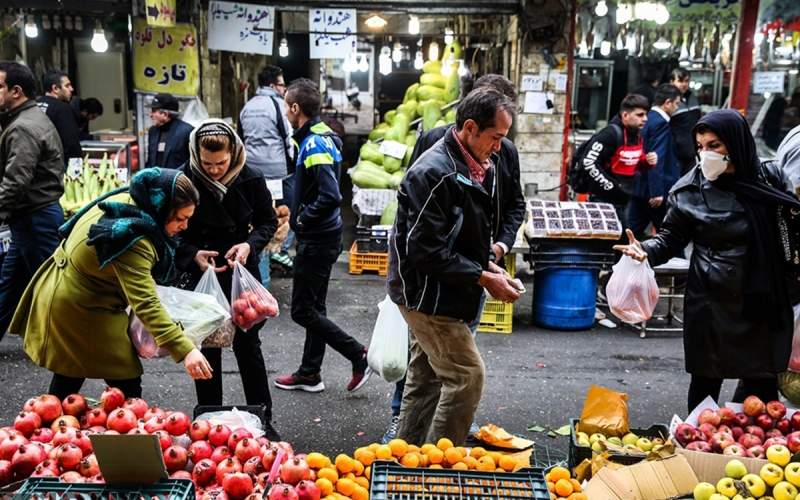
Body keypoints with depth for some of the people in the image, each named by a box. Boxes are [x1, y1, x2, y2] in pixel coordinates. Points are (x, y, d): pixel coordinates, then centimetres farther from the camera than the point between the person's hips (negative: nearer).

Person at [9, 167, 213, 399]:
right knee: (127, 383, 0)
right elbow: (146, 304, -41)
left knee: (69, 376, 23)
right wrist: (185, 350, -45)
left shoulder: (125, 200, -6)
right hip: (82, 311, -10)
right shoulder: (133, 243, -35)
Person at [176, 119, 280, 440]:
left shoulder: (250, 179, -10)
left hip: (242, 273, 1)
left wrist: (249, 245, -14)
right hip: (200, 275, 0)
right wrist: (193, 254, -19)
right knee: (206, 350, 10)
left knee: (248, 345, 9)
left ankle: (263, 419, 22)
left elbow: (268, 221, 4)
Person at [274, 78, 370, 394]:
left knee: (303, 311, -2)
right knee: (313, 307, 16)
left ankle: (359, 355, 4)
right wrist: (297, 211, 10)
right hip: (321, 237, 10)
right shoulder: (320, 137, 10)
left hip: (316, 240, -10)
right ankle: (309, 374, 27)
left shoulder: (314, 144, -21)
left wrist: (303, 218, -16)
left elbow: (330, 196, -30)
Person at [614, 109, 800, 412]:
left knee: (761, 381, 13)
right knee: (706, 379, 7)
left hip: (760, 301, 2)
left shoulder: (770, 182, 0)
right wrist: (646, 251, -20)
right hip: (710, 302, -2)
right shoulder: (689, 191, -5)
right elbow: (671, 238, -1)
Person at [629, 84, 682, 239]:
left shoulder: (647, 119, 12)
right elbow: (656, 159, -23)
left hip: (640, 187, 9)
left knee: (632, 231, 9)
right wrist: (657, 192, -25)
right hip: (653, 189, -9)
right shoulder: (661, 123, -16)